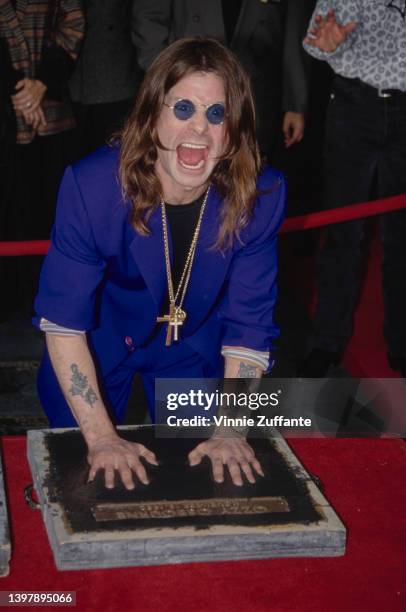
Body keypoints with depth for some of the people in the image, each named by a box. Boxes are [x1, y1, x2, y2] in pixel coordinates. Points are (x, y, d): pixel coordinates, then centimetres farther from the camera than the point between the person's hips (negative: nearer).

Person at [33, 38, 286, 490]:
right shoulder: (92, 184, -34)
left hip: (193, 350, 2)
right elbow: (62, 320, -28)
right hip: (98, 346, -1)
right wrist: (101, 436, -32)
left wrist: (231, 432, -29)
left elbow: (248, 326, -20)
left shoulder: (260, 195, -28)